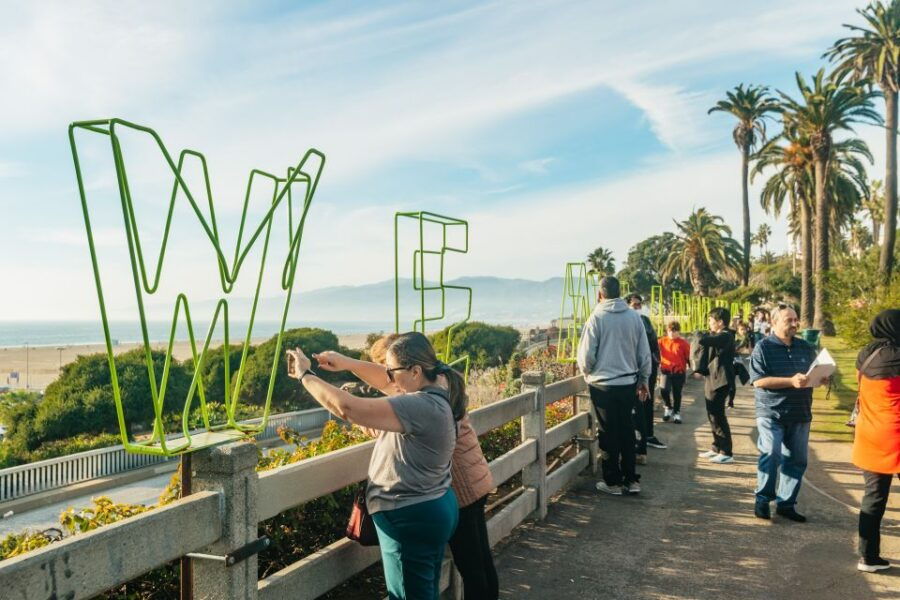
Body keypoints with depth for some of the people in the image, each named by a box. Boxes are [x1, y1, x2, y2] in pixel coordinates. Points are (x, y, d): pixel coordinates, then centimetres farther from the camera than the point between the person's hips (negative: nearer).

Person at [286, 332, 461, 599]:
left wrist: (305, 375, -20)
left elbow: (346, 408, -32)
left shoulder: (421, 406, -29)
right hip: (433, 510, 10)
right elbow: (386, 383, 17)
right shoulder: (432, 394, 2)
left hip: (411, 519, -10)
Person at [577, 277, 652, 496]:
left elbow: (586, 355, -10)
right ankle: (631, 479, 21)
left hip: (603, 385, -3)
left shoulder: (597, 317, -12)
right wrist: (643, 381, 18)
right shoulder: (634, 317, -1)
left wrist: (587, 373, 11)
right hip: (628, 384, 4)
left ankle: (613, 482, 14)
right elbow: (645, 354, 5)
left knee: (609, 434, 7)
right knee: (627, 431, 15)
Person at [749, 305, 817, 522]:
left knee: (796, 460, 8)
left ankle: (786, 503, 20)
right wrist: (791, 381, -21)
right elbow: (758, 380, -14)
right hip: (771, 412, -5)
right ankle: (763, 499, 4)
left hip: (800, 414, 5)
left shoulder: (805, 348, 12)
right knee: (771, 455, -14)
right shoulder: (763, 347, -5)